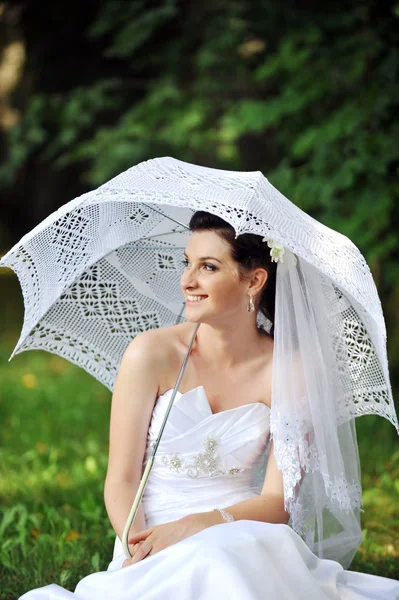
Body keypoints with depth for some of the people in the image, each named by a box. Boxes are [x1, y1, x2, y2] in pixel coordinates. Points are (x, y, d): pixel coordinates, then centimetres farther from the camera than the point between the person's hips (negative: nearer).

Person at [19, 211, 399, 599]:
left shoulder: (287, 371, -1)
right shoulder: (151, 353, -3)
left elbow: (277, 501, -4)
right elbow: (121, 482, -2)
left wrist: (192, 526, -22)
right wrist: (141, 545, -23)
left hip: (246, 543, 1)